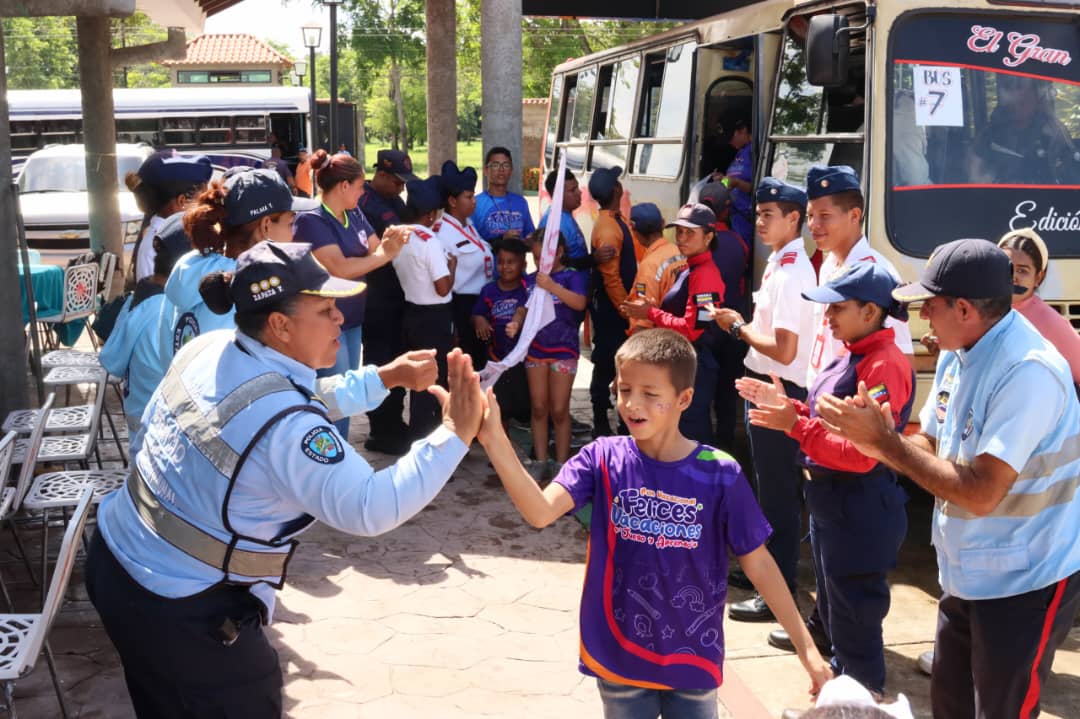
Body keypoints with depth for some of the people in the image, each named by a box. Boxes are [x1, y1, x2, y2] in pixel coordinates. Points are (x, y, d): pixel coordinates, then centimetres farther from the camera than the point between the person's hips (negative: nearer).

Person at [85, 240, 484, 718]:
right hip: (176, 613, -8)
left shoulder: (207, 349, -4)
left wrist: (385, 378, 8)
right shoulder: (282, 422, -30)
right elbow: (370, 509, -33)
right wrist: (455, 433, -31)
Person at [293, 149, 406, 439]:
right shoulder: (311, 221, -17)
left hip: (353, 318, 9)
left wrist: (392, 242, -18)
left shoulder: (355, 216, 7)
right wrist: (384, 254, -20)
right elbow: (339, 269, -26)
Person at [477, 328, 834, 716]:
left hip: (692, 660, -1)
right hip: (619, 657, 1)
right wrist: (494, 440, -39)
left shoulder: (720, 475, -13)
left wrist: (806, 647, -6)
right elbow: (540, 511, -26)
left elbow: (757, 562, -5)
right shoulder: (602, 459, -11)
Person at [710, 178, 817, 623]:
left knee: (778, 492, -1)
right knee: (770, 484, 22)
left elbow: (784, 351, -24)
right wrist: (742, 324, 1)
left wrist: (739, 328, -12)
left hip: (778, 391, -10)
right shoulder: (781, 263, 9)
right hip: (766, 386, 10)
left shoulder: (789, 273, -21)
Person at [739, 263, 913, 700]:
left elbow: (860, 454, -27)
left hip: (860, 512, -10)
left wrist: (795, 425, -26)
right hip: (830, 502, 10)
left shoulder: (886, 366, -22)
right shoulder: (852, 356, 9)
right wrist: (785, 405, 2)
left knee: (854, 625, 3)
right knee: (832, 615, 24)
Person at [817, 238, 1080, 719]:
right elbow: (931, 448, 7)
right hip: (965, 574, 8)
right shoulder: (957, 354, 1)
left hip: (1023, 584, -8)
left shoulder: (1029, 373, -28)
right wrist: (876, 443, -14)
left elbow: (980, 493, -31)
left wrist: (885, 439, -26)